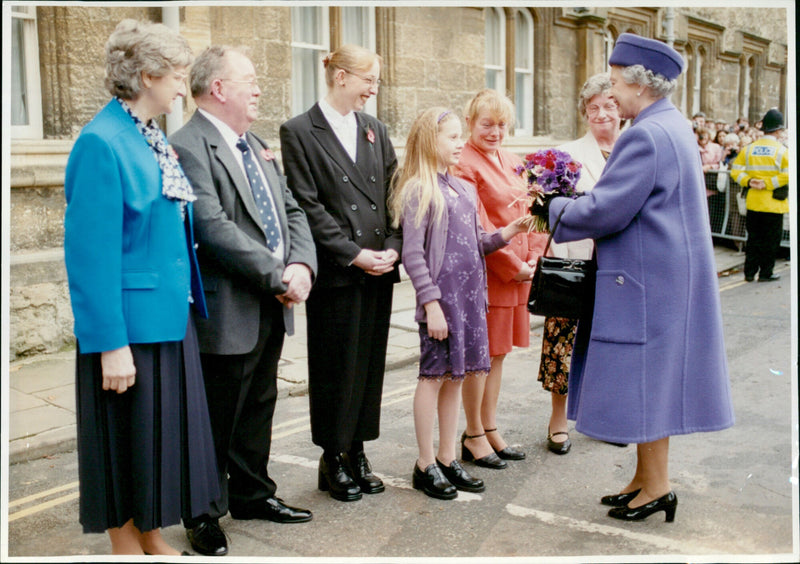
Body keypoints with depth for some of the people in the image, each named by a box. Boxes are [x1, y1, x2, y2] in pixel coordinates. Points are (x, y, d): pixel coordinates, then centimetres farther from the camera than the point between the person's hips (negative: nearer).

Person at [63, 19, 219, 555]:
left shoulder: (155, 138, 10)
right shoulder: (101, 143, -16)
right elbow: (93, 252, -19)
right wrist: (111, 344, -20)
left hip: (170, 314, 8)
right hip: (129, 322, -8)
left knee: (164, 429, 16)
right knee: (128, 437, 6)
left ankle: (153, 537, 33)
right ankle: (126, 546, 25)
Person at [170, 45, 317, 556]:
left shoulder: (257, 146, 15)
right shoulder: (189, 147, -15)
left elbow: (292, 210, 13)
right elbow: (214, 228, -23)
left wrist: (301, 265, -6)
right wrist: (278, 276, -19)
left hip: (272, 308, 9)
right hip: (228, 311, -8)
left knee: (259, 407, 20)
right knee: (217, 418, 6)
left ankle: (253, 494, 37)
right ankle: (206, 514, 24)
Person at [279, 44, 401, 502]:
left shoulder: (376, 130, 13)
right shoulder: (299, 132, -3)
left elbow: (394, 194, 11)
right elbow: (307, 205, -9)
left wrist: (393, 248, -3)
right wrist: (353, 254, -13)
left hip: (379, 272, 5)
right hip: (335, 273, -5)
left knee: (370, 366, 10)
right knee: (335, 370, 4)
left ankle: (358, 453, 24)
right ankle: (333, 460, 19)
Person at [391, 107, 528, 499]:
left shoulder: (464, 189, 15)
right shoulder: (417, 190, -7)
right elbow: (413, 254, -12)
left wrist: (509, 232, 1)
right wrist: (431, 304, -17)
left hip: (469, 295, 7)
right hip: (441, 297, -7)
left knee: (456, 376, 11)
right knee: (434, 376, 1)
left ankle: (447, 460, 22)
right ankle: (425, 465, 13)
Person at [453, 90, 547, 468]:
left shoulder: (512, 163, 15)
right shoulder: (464, 165, -12)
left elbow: (530, 212, 15)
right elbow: (478, 227, -16)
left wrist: (532, 258, 0)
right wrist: (512, 265, -13)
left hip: (518, 273, 8)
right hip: (487, 274, -8)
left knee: (498, 353, 15)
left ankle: (491, 429, 27)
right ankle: (474, 436, 15)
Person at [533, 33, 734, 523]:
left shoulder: (646, 136, -20)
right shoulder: (673, 128, 13)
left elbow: (606, 211, -21)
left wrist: (556, 209, -4)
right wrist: (569, 205, 10)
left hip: (649, 284, -10)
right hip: (668, 276, 10)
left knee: (644, 379, 0)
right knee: (652, 379, 16)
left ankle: (657, 487, 12)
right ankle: (647, 478, 28)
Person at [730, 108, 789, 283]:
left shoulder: (748, 149, 2)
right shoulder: (782, 151, -9)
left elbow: (736, 170, -1)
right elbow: (787, 174, -19)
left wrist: (748, 181, -9)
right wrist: (768, 183, -16)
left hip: (753, 202, 4)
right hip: (773, 204, -4)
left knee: (753, 238, 13)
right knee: (770, 240, 6)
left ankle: (749, 272, 16)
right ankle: (765, 273, 12)